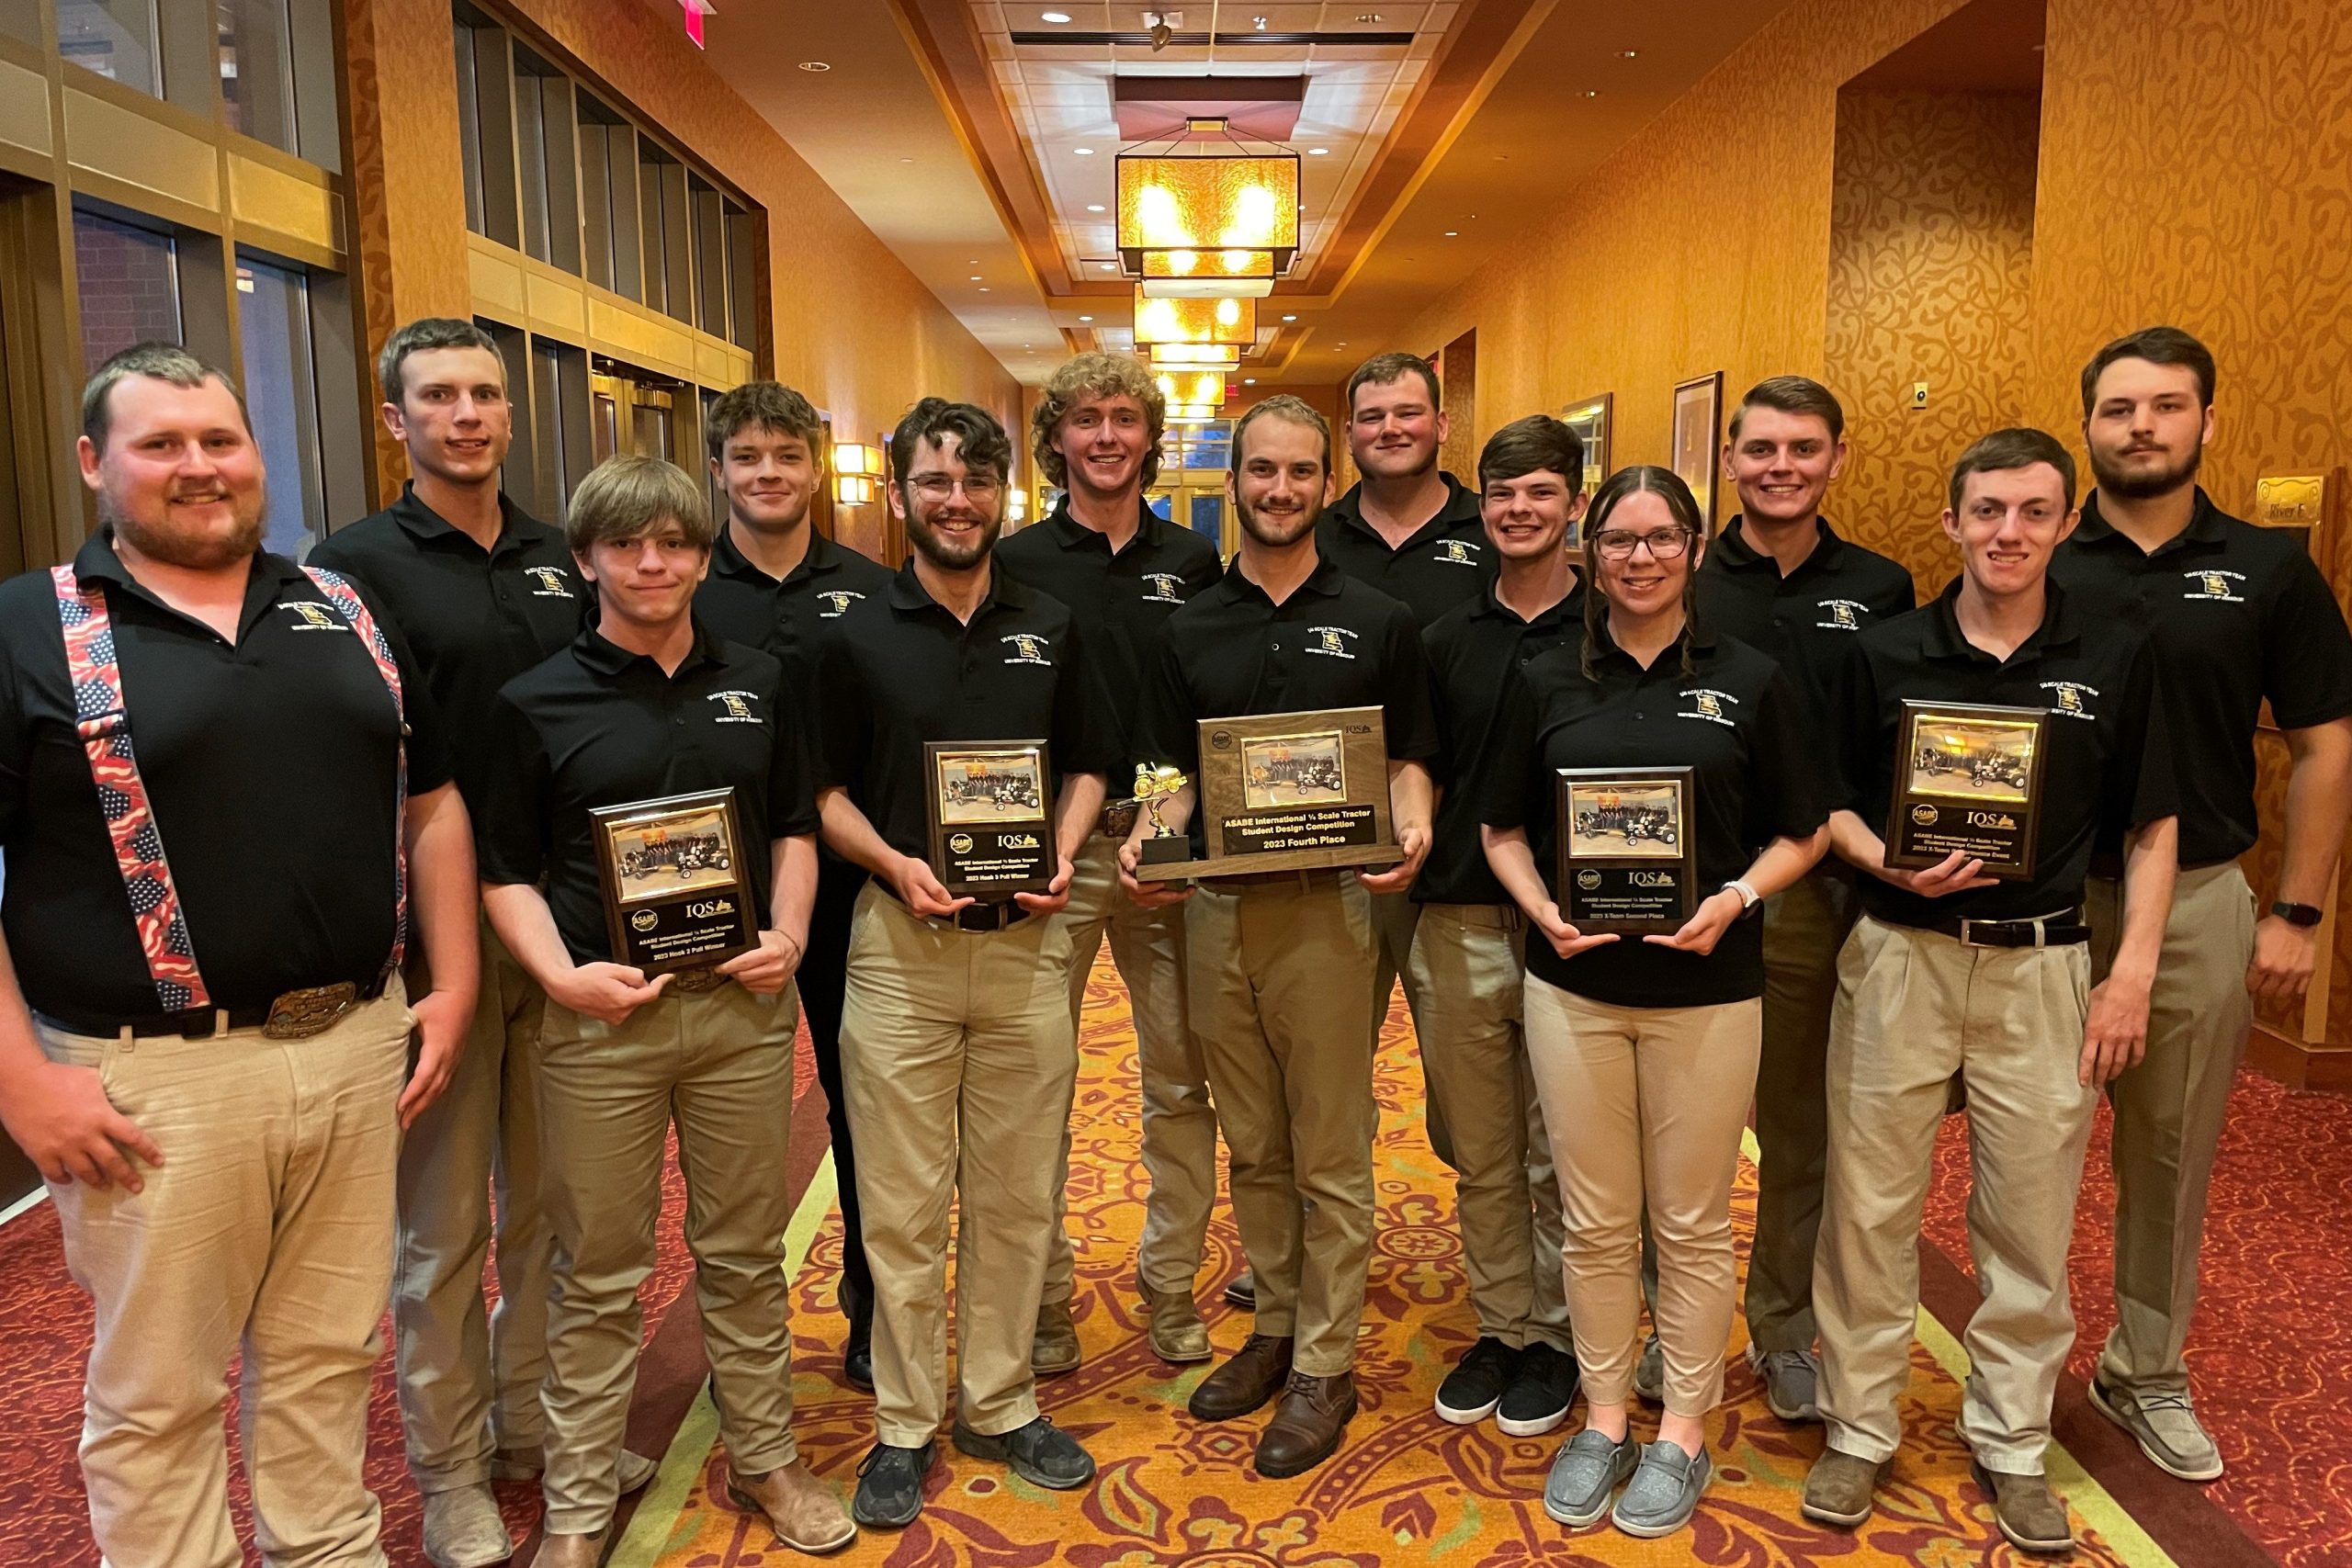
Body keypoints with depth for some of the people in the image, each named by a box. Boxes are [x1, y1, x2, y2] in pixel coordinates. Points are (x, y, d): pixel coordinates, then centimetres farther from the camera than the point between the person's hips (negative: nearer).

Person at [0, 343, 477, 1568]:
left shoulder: (346, 612, 9)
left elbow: (430, 804, 13)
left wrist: (452, 986, 6)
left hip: (358, 1048, 4)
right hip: (151, 1079, -3)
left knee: (327, 1359, 17)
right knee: (156, 1395, 11)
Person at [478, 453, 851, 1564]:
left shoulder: (759, 684, 8)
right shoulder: (537, 702, 0)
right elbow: (506, 871, 1)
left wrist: (789, 932, -3)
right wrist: (562, 974, -14)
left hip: (743, 1005, 3)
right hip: (601, 1015, -2)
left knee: (745, 1252, 14)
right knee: (599, 1273, 8)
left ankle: (763, 1459, 31)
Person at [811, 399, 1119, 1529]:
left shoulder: (1051, 629, 8)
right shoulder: (855, 637, 1)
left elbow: (1087, 763, 14)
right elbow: (825, 789, 3)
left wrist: (1062, 853, -4)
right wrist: (892, 862, -14)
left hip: (1026, 940, 2)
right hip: (899, 942, -2)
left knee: (1017, 1194, 11)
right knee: (902, 1202, 4)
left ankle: (1002, 1404, 28)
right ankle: (905, 1423, 21)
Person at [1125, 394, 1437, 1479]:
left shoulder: (1377, 623, 2)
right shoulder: (1188, 629, 9)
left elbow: (1406, 759, 3)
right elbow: (1170, 773, 8)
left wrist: (1409, 830, -18)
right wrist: (1148, 841, -12)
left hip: (1325, 905, -3)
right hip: (1213, 907, 3)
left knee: (1329, 1154, 5)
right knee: (1251, 1146, 15)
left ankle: (1326, 1364, 18)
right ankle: (1276, 1325, 31)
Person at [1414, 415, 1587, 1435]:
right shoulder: (1449, 637, 10)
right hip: (1460, 923, 3)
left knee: (1560, 1155, 8)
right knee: (1479, 1150, 13)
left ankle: (1558, 1336, 26)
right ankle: (1501, 1325, 29)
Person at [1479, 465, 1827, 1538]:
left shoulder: (1749, 680, 1)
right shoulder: (1547, 683, 4)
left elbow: (1802, 833, 4)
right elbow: (1502, 829, 8)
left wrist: (1737, 898, -14)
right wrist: (1541, 909, -9)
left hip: (1707, 988, -1)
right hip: (1574, 983, 1)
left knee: (1692, 1223, 9)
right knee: (1594, 1221, 10)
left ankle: (1683, 1432, 27)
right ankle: (1602, 1419, 28)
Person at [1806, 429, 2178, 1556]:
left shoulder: (2116, 660, 2)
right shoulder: (1882, 654, 1)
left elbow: (2150, 827, 6)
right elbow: (1830, 802, 7)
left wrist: (2133, 972, -2)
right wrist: (1887, 863, -13)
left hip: (2043, 966, 1)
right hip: (1898, 955, 0)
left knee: (2031, 1215, 8)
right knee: (1870, 1201, 5)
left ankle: (2011, 1441, 28)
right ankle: (1859, 1428, 22)